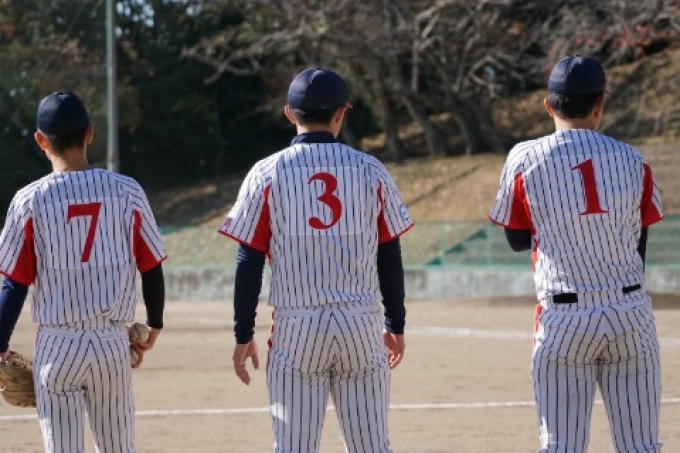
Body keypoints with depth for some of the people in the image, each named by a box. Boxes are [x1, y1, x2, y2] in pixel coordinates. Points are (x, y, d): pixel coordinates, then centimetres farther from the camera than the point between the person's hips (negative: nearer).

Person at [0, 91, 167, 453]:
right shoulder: (127, 192, -1)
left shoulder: (30, 200, -6)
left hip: (57, 345, -2)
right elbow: (152, 268, 5)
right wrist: (154, 326, 22)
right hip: (113, 342, 2)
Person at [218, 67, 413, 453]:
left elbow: (249, 264, -2)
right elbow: (390, 259, 7)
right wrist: (396, 326, 18)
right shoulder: (371, 172, 4)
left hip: (296, 328, -1)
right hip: (362, 327, 1)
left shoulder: (267, 173, 0)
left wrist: (244, 336, 5)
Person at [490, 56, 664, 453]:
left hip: (564, 318, -1)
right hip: (631, 315, 2)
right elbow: (639, 248, 10)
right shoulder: (632, 160, 4)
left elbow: (517, 239, 8)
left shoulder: (526, 159, -2)